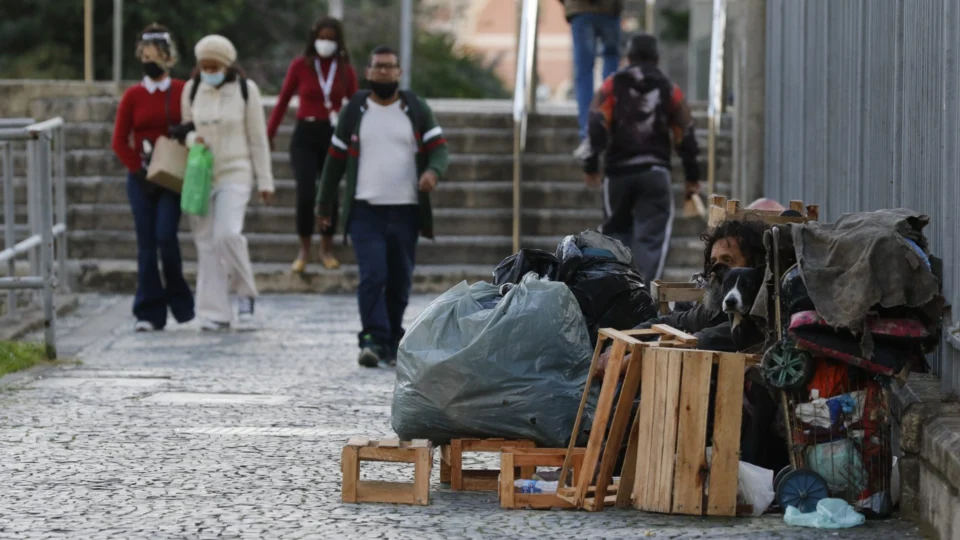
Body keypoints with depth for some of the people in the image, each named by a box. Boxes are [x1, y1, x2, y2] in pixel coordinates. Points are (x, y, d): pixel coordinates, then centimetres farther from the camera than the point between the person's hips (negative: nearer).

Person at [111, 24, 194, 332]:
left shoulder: (184, 92, 3)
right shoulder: (133, 96, 5)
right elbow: (120, 142, 4)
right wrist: (139, 171, -5)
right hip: (141, 178, 2)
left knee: (165, 236, -15)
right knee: (146, 243, 0)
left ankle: (179, 302, 5)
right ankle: (149, 314, 4)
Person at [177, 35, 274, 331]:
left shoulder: (245, 89, -2)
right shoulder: (191, 89, 5)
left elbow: (258, 138, 2)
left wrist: (265, 181, 1)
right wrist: (192, 138, -7)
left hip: (235, 173, -3)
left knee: (228, 233, -22)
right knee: (206, 243, 1)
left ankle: (246, 292, 2)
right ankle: (216, 314, 5)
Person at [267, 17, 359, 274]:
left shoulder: (345, 70, 2)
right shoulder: (300, 65, -2)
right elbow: (283, 99, 3)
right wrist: (269, 134, 4)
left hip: (334, 136, 2)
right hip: (305, 136, -2)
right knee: (306, 194, -11)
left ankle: (327, 249, 24)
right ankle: (304, 250, 5)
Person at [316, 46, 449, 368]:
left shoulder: (416, 110, 8)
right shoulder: (354, 111, 8)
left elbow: (439, 149, 3)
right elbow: (336, 159, 13)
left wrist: (433, 171, -20)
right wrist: (324, 203, 13)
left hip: (406, 211, 1)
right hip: (365, 211, -1)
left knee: (400, 281, 4)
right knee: (372, 275, -16)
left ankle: (392, 344, 15)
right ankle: (374, 340, -17)